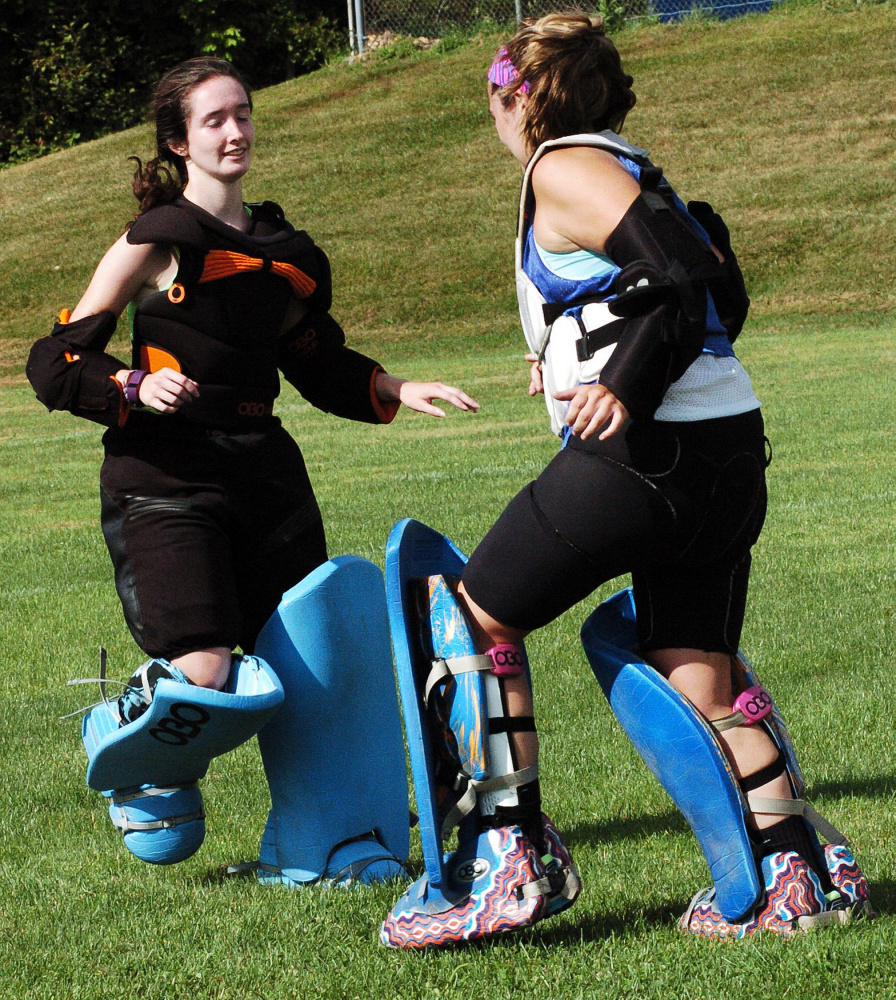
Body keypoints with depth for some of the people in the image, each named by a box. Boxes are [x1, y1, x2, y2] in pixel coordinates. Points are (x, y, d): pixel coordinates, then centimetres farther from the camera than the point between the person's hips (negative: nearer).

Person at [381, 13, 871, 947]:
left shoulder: (563, 170, -5)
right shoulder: (625, 169, 21)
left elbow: (688, 273, -18)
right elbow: (722, 297, 20)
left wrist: (629, 390, -20)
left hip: (642, 450, -9)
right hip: (728, 447, 9)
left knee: (475, 620, 1)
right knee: (698, 675, 11)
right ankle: (795, 871, 3)